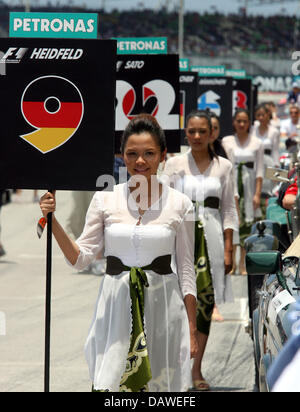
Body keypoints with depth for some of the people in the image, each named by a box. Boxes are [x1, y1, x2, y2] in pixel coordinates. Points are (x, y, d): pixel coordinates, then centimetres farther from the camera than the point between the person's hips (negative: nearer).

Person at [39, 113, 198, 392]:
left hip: (162, 305, 0)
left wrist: (191, 330, 3)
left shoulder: (179, 204, 1)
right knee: (109, 385, -5)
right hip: (116, 306, 1)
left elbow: (186, 270, 5)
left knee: (159, 383, 0)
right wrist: (53, 222, -12)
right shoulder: (105, 199, 3)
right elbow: (81, 257, 2)